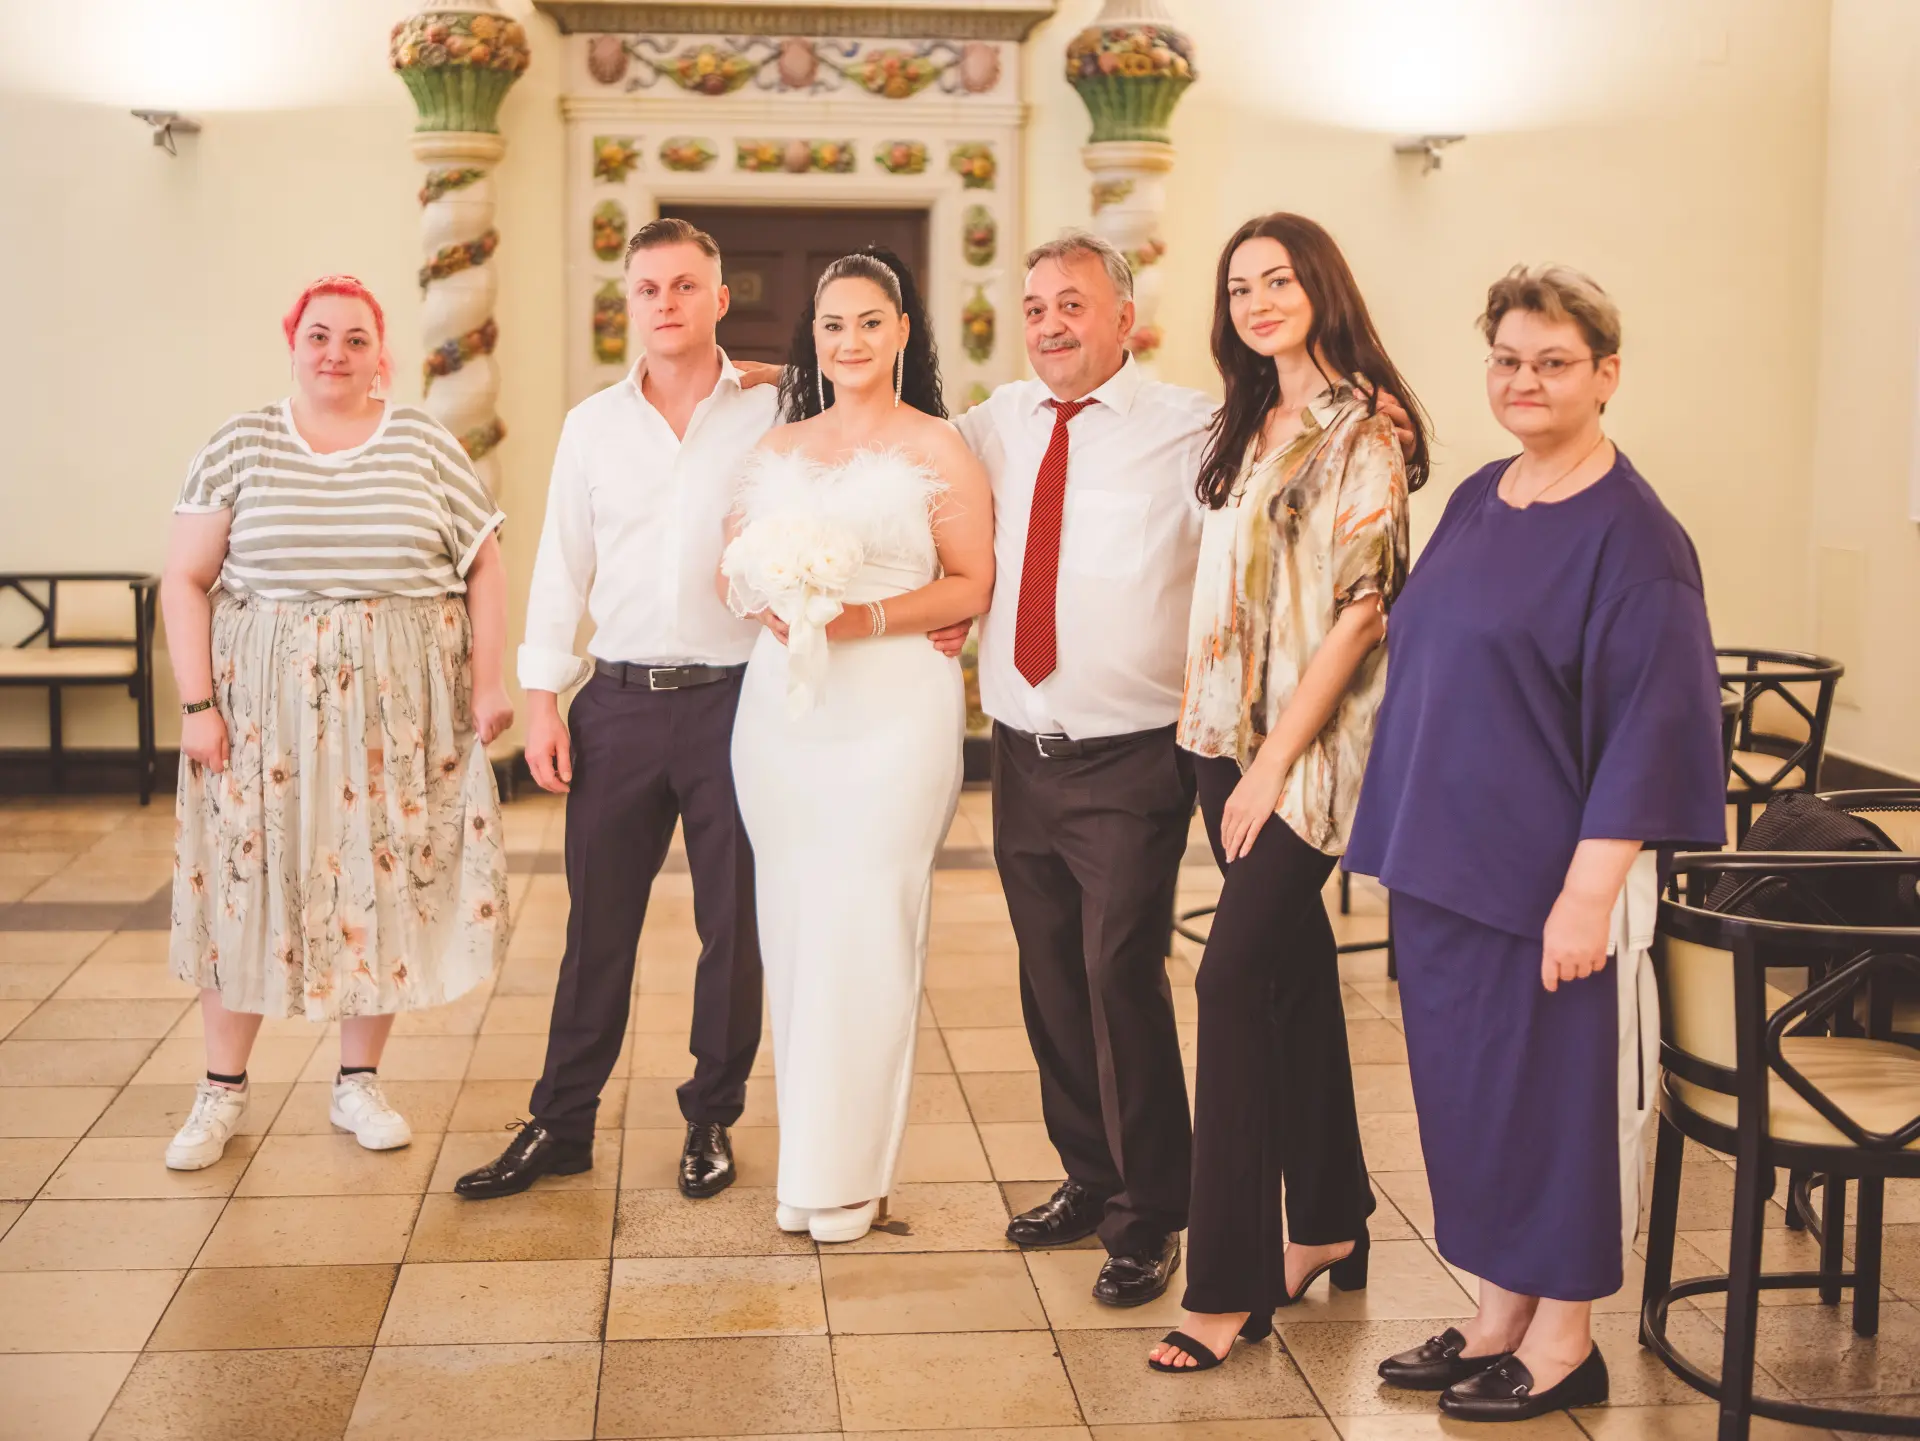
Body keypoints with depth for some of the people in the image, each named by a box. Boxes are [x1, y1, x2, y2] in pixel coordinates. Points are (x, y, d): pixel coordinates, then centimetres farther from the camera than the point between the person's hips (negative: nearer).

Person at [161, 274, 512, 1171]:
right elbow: (184, 579, 1)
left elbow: (485, 567, 5)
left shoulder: (426, 446, 3)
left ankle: (357, 1083, 20)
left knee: (382, 885, 5)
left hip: (397, 715, 1)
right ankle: (222, 1089, 18)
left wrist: (487, 687, -2)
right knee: (245, 886, 3)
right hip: (266, 709, 0)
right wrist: (198, 703, -6)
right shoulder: (240, 447, 2)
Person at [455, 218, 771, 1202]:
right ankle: (561, 1126, 18)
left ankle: (711, 1120, 22)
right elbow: (561, 565, 9)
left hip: (733, 701, -2)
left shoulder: (772, 417, 0)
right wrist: (542, 699, 3)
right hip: (619, 703, 2)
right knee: (597, 923, 8)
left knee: (733, 924, 6)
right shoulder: (592, 425, 8)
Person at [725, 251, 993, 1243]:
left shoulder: (937, 446, 2)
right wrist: (765, 603, -4)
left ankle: (850, 1170, 4)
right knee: (792, 925, 5)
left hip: (894, 705, -4)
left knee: (865, 925, -5)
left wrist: (864, 616, -16)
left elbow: (971, 583, -3)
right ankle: (803, 1154, 14)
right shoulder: (777, 449, 16)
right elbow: (733, 564, 19)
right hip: (780, 705, 5)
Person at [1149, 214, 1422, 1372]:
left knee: (1235, 976, -12)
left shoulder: (1362, 431, -10)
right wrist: (1224, 743, 11)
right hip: (1227, 732, 8)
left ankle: (1233, 1286, -6)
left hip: (1306, 745, -8)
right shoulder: (1248, 426, 14)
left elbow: (1359, 609, -15)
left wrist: (1273, 762, -15)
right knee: (1295, 967, 13)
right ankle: (1331, 1223, 26)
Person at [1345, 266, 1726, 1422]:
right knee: (1465, 1087, 14)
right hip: (1447, 864, 7)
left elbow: (1650, 726, -16)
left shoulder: (1630, 534, -13)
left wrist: (1591, 890, -20)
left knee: (1564, 1092, 5)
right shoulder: (1477, 501, 10)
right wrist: (1408, 843, 16)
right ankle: (1500, 1316, 29)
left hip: (1553, 880, -7)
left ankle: (1565, 1339, 20)